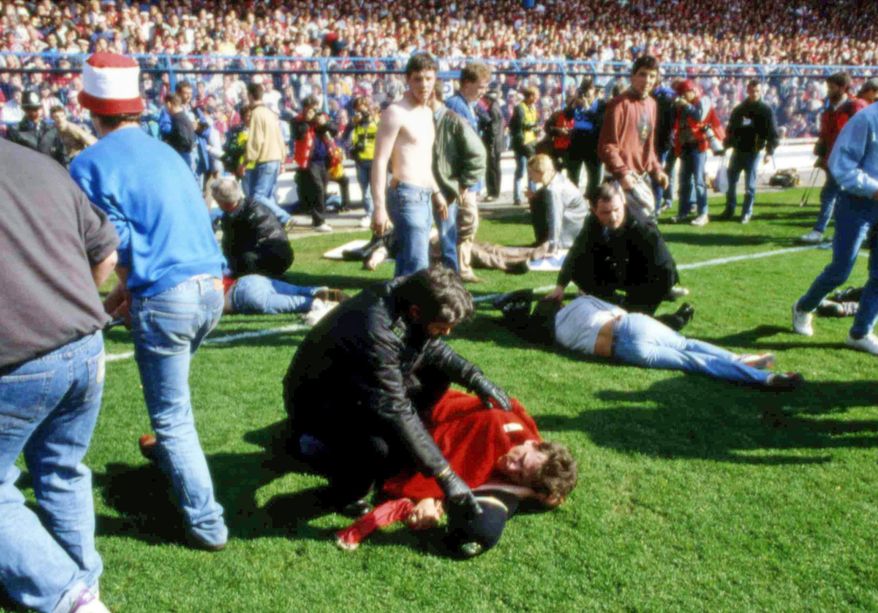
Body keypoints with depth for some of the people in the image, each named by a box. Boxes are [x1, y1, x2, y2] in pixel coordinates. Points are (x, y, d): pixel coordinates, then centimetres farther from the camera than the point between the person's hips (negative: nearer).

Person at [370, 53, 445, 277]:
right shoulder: (395, 113, -11)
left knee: (407, 263, 14)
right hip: (406, 196, -9)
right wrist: (379, 206, -23)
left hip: (424, 197, 9)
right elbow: (380, 161, -17)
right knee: (417, 266, -16)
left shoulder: (427, 112, 17)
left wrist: (436, 192, 28)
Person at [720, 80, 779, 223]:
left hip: (753, 152, -4)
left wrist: (770, 151, -14)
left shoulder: (766, 110, -1)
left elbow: (772, 133, -5)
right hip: (737, 151, 4)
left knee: (750, 184, 0)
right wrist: (726, 144, 2)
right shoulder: (738, 109, 9)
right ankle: (729, 209, 19)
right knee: (731, 180, 6)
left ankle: (747, 212, 9)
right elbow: (730, 129, 13)